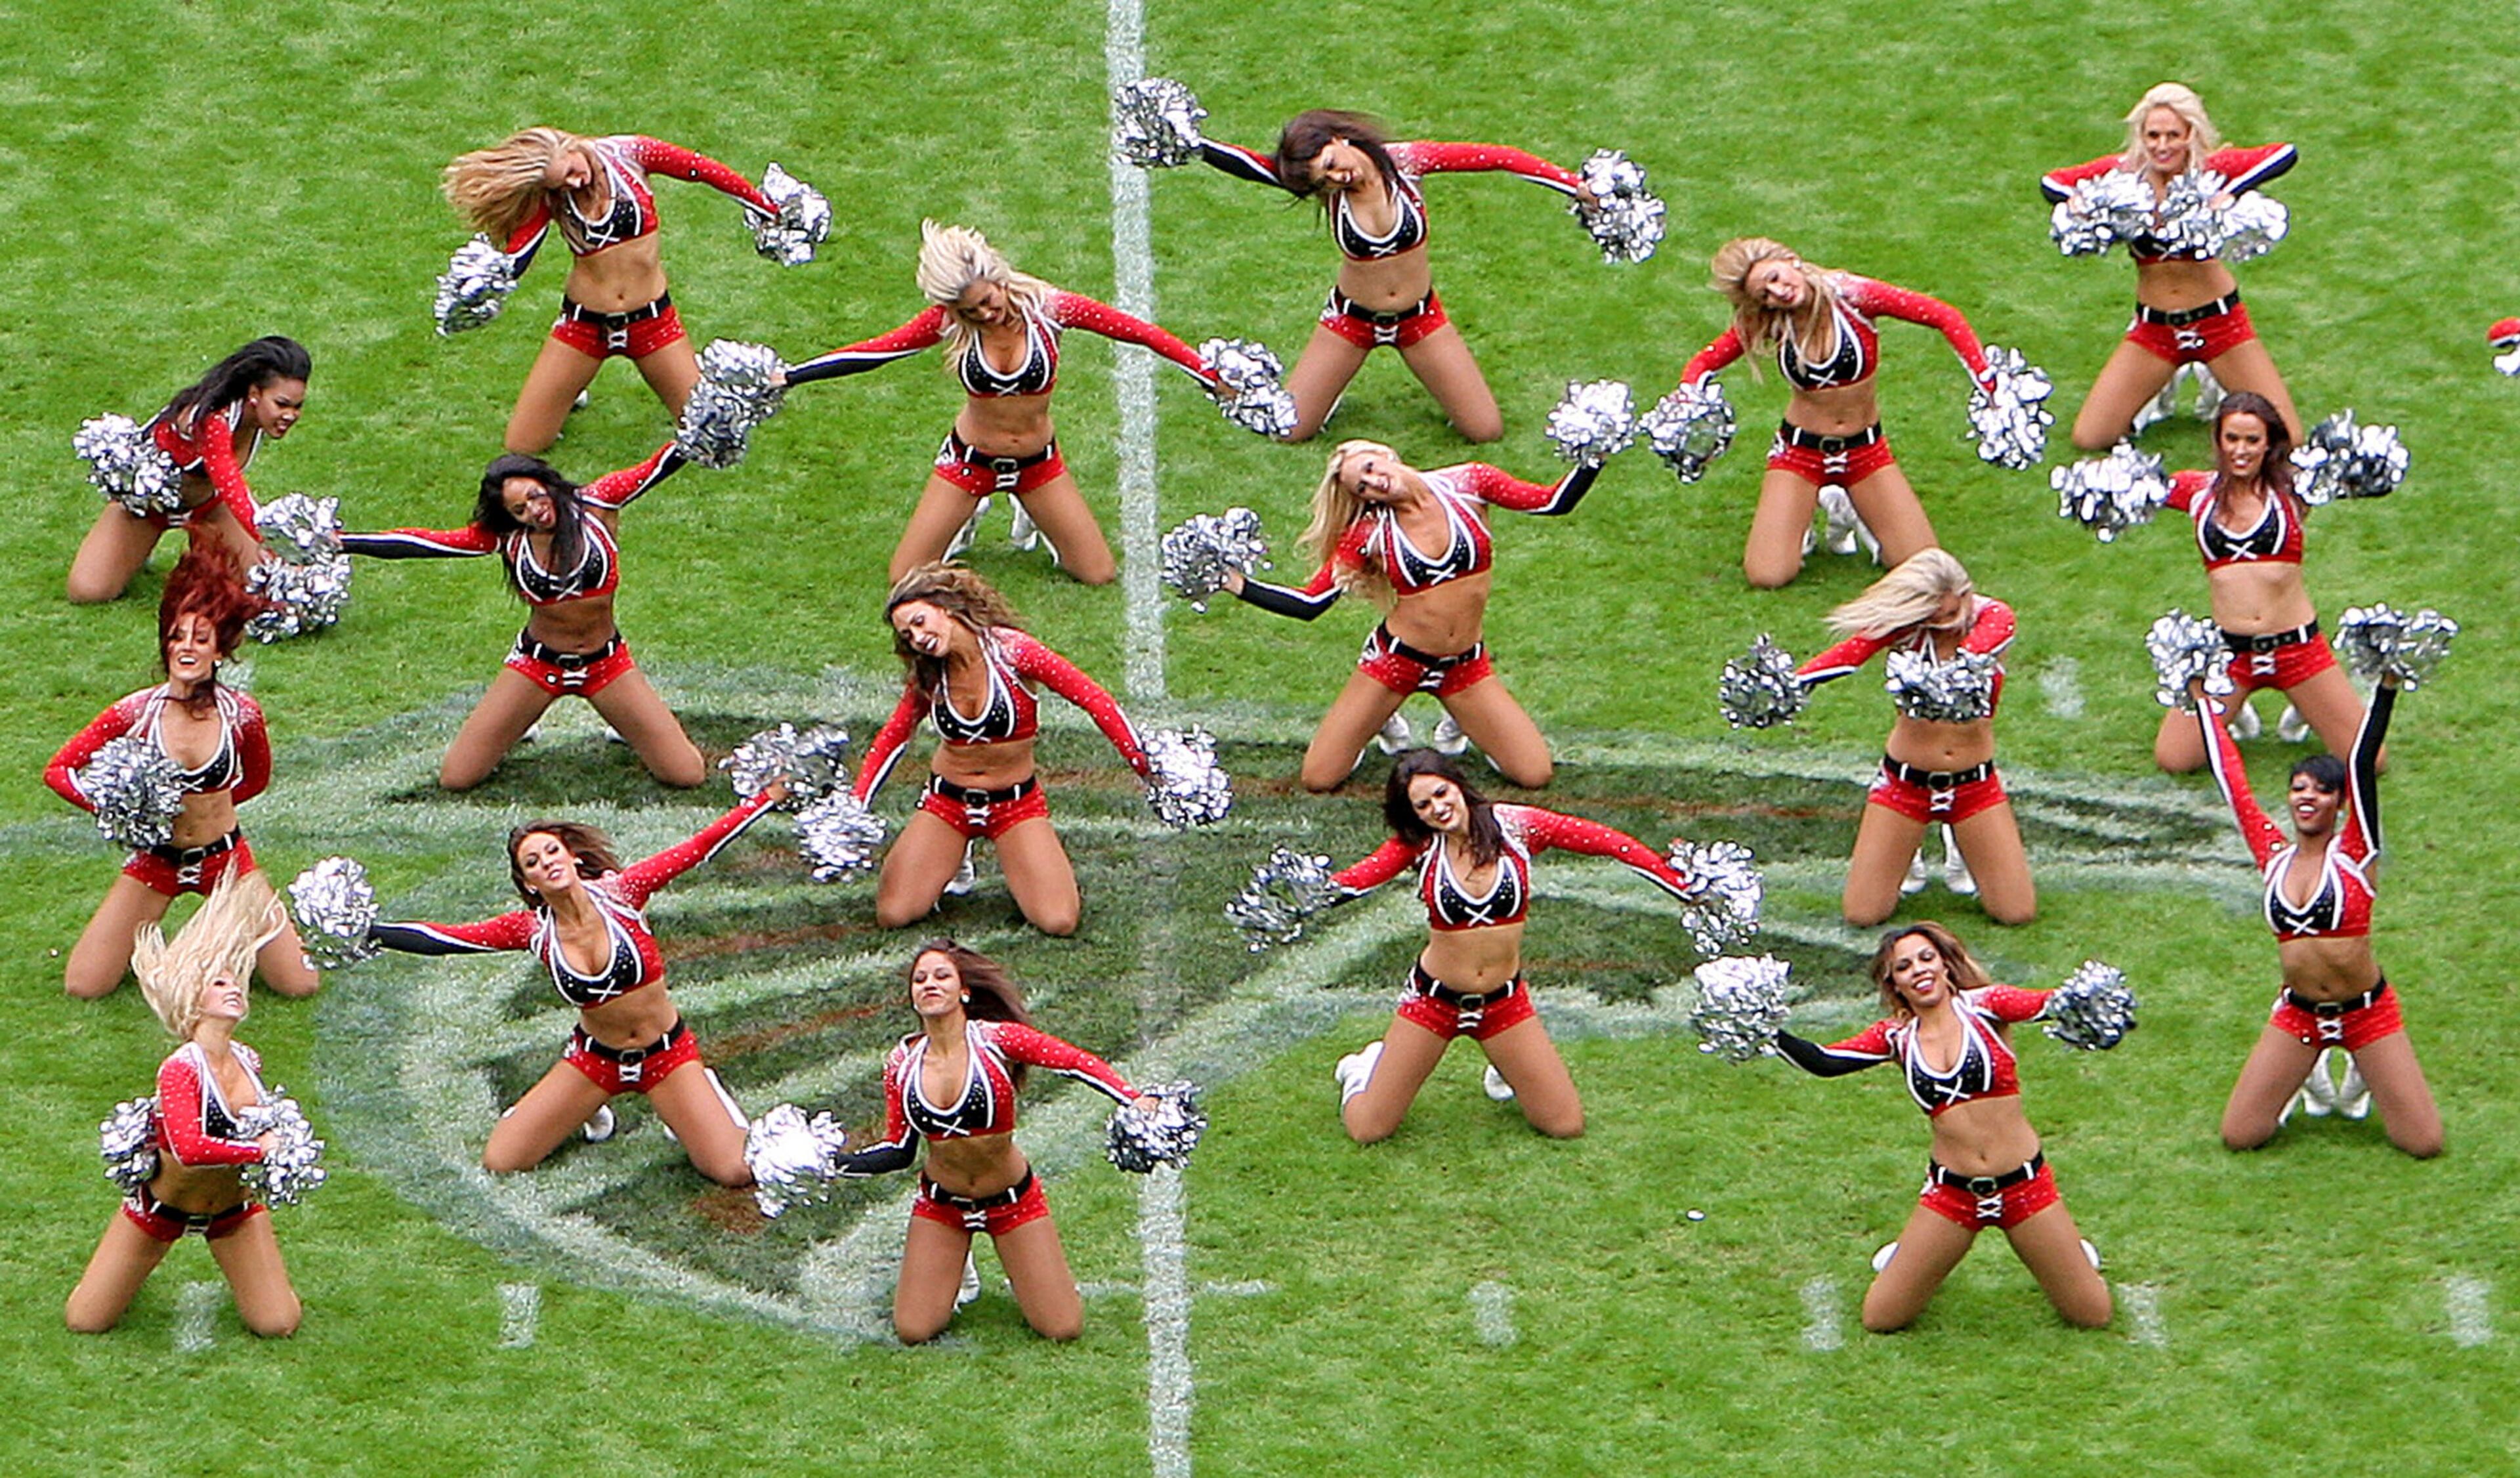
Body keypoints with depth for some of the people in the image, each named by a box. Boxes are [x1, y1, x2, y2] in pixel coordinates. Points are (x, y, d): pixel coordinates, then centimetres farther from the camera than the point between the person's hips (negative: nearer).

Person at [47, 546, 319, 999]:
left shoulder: (242, 715, -12)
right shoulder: (136, 714, -15)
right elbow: (58, 771, -7)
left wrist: (201, 804, 1)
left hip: (224, 858, 1)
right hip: (155, 860, 0)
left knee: (300, 983, -6)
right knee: (83, 987, -9)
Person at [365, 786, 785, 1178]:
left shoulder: (620, 893, -16)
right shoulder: (532, 930, -9)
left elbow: (701, 846, -14)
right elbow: (440, 938, -9)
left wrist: (769, 796, -13)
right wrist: (366, 934, -16)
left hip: (666, 1056, -2)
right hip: (595, 1060, 2)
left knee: (736, 1172, -14)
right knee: (499, 1163, -2)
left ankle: (706, 1094, 18)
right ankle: (589, 1108, 22)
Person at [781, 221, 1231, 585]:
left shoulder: (1046, 308, -19)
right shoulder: (947, 322, -17)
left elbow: (1139, 332, -16)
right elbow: (873, 352, -13)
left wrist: (1210, 373, -17)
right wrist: (788, 378, -17)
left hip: (1038, 463, 1)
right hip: (971, 461, 0)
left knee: (1100, 575, -2)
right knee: (906, 582, -5)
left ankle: (1032, 516, 28)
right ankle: (967, 518, 27)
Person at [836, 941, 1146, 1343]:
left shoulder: (996, 1040, -20)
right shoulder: (903, 1064, -9)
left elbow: (1080, 1063, -24)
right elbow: (899, 1150, 0)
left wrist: (1137, 1103, -39)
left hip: (1011, 1201, -2)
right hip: (941, 1203, 2)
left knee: (1063, 1330, -5)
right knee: (913, 1331, -6)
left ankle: (1024, 1273, 28)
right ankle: (956, 1271, 26)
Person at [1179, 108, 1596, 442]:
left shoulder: (1404, 161, -19)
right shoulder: (1326, 187, -18)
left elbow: (1496, 157, -16)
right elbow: (1246, 163, -28)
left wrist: (1576, 186, -17)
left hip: (1419, 318, 0)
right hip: (1352, 319, 0)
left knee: (1486, 431, -4)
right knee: (1288, 430, -5)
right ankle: (1329, 388, 28)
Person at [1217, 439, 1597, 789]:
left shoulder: (1467, 486, -7)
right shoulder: (1368, 533, -8)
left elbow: (1553, 502, 0)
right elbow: (1309, 604, -7)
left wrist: (1593, 460, -12)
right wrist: (1237, 584, -17)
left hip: (1465, 667, 1)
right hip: (1396, 659, -1)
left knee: (1534, 775, -7)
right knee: (1319, 779, -6)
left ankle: (1461, 724, 23)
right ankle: (1382, 723, 26)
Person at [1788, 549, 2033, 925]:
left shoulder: (1993, 618, -11)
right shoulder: (1904, 626, -12)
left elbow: (1980, 648, -35)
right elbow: (1849, 653, -30)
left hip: (1974, 784, 1)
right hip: (1906, 781, -1)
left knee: (2017, 912, -4)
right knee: (1863, 914, -6)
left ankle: (1959, 849, 27)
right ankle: (1907, 855, 29)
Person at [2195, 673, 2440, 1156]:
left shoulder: (2353, 854, -8)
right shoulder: (2275, 857, 0)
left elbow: (2362, 764, -17)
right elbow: (2231, 778, 5)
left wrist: (2388, 686, -23)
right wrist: (2203, 700, 9)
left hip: (2367, 1012, -3)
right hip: (2298, 1016, 3)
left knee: (2424, 1144, -6)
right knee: (2239, 1136, -5)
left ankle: (2360, 1079, 26)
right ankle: (2312, 1080, 26)